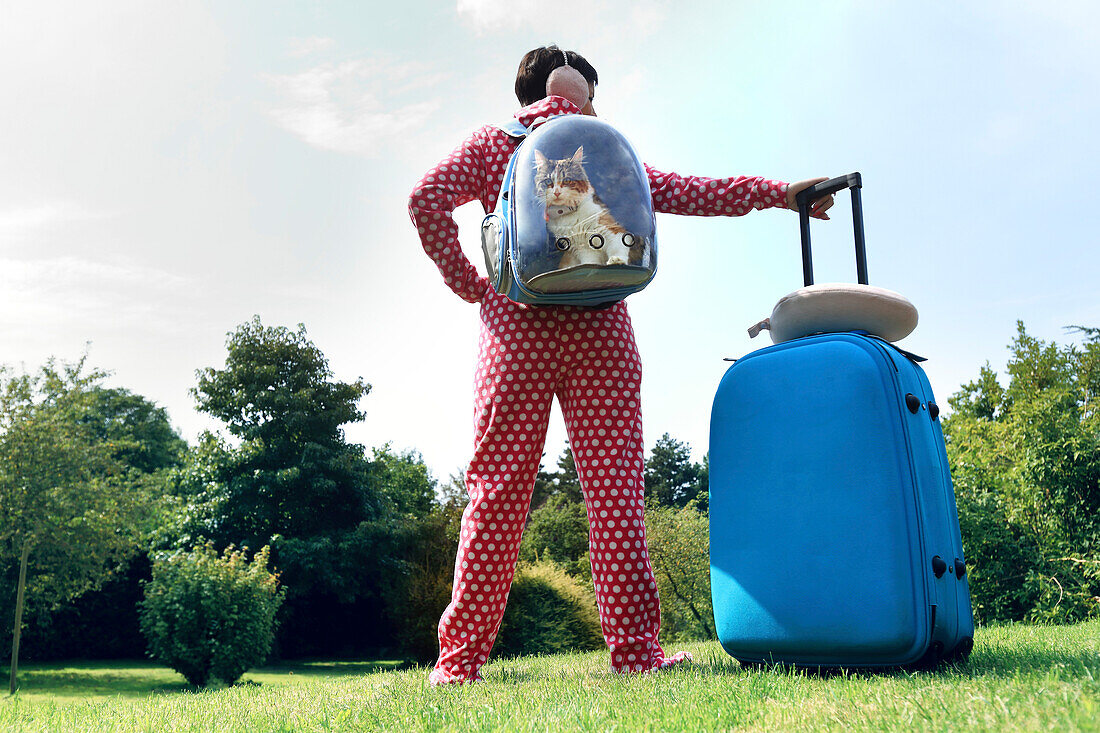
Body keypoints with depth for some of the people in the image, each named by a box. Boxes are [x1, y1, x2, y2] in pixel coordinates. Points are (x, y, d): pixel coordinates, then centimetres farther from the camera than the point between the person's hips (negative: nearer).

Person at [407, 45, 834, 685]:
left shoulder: (493, 143, 16)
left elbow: (428, 201, 1)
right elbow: (685, 192, 12)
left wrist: (468, 283, 6)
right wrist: (780, 192, 18)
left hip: (516, 327, 0)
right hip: (599, 329, 0)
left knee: (497, 492, -1)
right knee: (614, 489, -1)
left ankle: (463, 657, 0)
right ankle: (635, 649, -2)